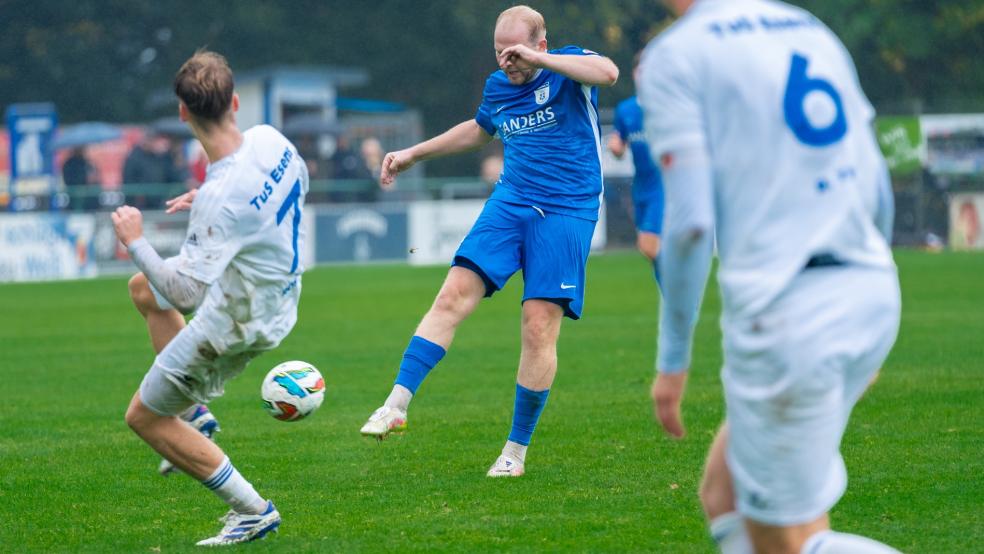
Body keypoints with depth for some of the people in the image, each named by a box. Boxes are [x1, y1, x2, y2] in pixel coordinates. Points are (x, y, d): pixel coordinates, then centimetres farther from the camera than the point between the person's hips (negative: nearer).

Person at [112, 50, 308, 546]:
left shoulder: (221, 198, -36)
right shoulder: (269, 139, -13)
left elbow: (185, 292, -33)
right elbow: (300, 182, 12)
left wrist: (135, 242, -19)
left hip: (237, 323, -9)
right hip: (280, 289, 9)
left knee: (144, 416, 8)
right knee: (142, 287, 28)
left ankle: (251, 510, 9)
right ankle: (194, 412, 30)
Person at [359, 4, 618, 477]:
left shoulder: (568, 67, -5)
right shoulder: (497, 86, 12)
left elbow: (608, 72, -29)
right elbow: (479, 131, 34)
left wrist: (537, 60, -27)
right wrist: (414, 154, 35)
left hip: (566, 212, -5)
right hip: (510, 202, 5)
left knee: (540, 326, -9)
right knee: (453, 296, -11)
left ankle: (516, 449, 3)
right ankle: (397, 405, -10)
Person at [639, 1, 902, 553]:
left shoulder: (674, 56, -3)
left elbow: (690, 221, -11)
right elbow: (878, 190, 18)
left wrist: (673, 358, -3)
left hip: (785, 313, -7)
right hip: (874, 295, 7)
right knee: (724, 493, 18)